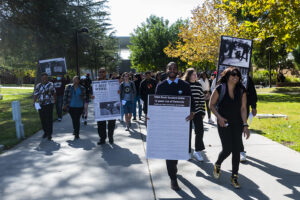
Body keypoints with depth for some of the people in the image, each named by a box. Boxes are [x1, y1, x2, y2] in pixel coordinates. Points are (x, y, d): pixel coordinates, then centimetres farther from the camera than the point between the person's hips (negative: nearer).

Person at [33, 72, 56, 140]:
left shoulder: (51, 84, 1)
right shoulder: (38, 86, 6)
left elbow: (54, 93, 10)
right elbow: (35, 95, 1)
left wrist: (54, 100, 9)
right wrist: (34, 102, -14)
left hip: (49, 104, -3)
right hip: (41, 105, 3)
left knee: (49, 119, -4)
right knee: (42, 119, 9)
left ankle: (49, 134, 3)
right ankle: (45, 132, 26)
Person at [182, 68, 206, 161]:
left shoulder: (198, 85, 8)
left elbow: (202, 98, 11)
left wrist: (203, 111, 8)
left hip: (197, 111, 3)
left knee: (200, 130, -3)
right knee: (188, 132, 6)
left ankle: (197, 151, 10)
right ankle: (187, 151, 21)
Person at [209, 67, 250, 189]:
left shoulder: (241, 91, 1)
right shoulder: (220, 89, -8)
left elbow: (243, 108, 0)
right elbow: (211, 104, -2)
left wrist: (245, 125, -6)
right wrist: (219, 117, -14)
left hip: (237, 124, 3)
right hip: (223, 123, -3)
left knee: (236, 150, 2)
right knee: (227, 149, -7)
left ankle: (234, 177, 18)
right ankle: (217, 165, 26)